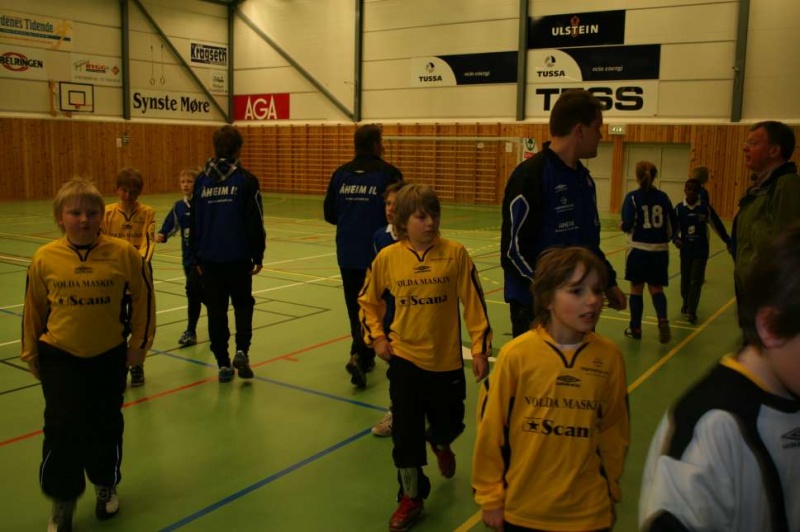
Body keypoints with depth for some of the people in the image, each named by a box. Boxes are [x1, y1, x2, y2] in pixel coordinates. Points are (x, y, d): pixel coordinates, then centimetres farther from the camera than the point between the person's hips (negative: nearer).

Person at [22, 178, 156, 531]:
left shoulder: (123, 253, -13)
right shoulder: (44, 258, -9)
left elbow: (143, 297, -1)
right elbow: (34, 308, 4)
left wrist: (139, 343, 3)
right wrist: (31, 353, 11)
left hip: (110, 356, 0)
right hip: (59, 357, 0)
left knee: (106, 426, 13)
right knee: (62, 429, -4)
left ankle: (106, 485, 39)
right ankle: (62, 504, 17)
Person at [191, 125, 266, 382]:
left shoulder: (202, 180, 4)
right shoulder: (246, 180, -7)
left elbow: (194, 223, 8)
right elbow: (254, 223, -8)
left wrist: (197, 258, 17)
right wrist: (258, 255, 2)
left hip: (209, 257, 3)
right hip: (238, 256, -2)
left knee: (216, 310, 10)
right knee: (243, 303, 15)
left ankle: (223, 363, 12)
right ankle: (241, 350, -3)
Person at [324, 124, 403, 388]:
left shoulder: (341, 173, 5)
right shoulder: (388, 173, -9)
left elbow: (329, 214, 6)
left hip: (347, 254, 4)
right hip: (376, 253, -4)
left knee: (355, 307, 15)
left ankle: (364, 356, 25)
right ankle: (359, 355, -10)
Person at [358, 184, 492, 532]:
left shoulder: (455, 254, -11)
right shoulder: (387, 258, -6)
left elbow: (473, 302, -5)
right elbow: (368, 300, 9)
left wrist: (480, 348, -5)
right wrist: (377, 336, 0)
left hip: (446, 359, 0)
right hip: (404, 359, 0)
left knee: (449, 423, 17)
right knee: (406, 432, 5)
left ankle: (440, 444, 54)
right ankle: (411, 497, 24)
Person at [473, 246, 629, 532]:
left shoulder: (610, 356, -9)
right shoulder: (517, 354, -16)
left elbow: (614, 430, 3)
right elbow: (491, 428, -7)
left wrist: (611, 492, 12)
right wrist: (490, 496, 0)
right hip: (522, 508, -1)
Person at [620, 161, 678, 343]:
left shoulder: (633, 197, -9)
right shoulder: (663, 197, 2)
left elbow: (628, 224, -18)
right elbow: (673, 225, 6)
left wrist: (622, 226, 5)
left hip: (639, 249, -3)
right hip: (660, 250, 3)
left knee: (636, 289, 11)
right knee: (656, 289, 13)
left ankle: (636, 329, 19)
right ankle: (663, 321, -10)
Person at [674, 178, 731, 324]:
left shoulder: (705, 208, -8)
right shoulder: (679, 208, -5)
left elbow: (717, 225, -1)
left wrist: (728, 241, 5)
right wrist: (676, 239, -21)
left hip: (701, 251, -2)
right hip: (686, 250, 2)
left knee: (696, 281, -4)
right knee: (685, 280, 13)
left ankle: (691, 312, 1)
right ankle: (686, 304, 36)